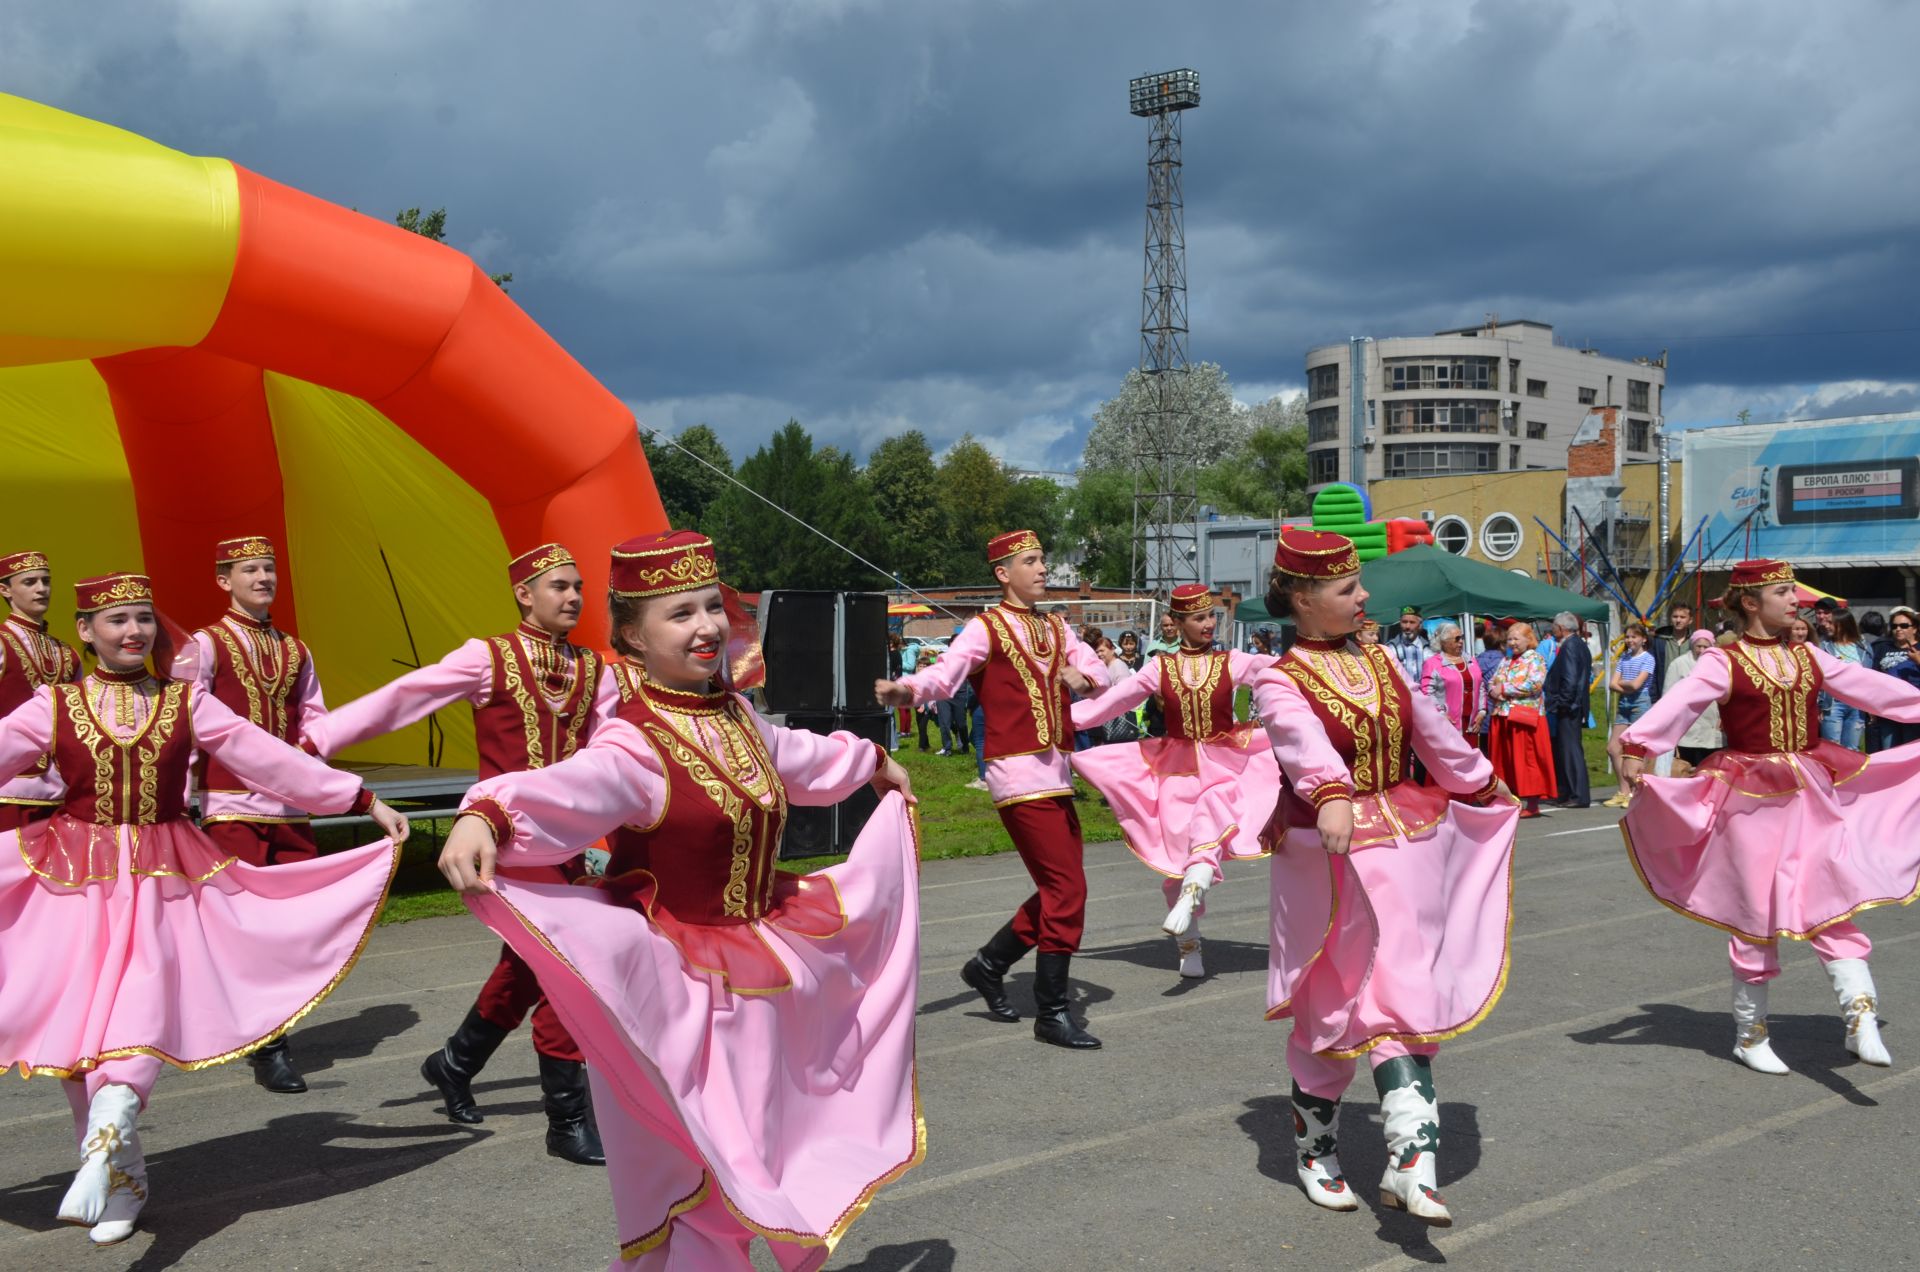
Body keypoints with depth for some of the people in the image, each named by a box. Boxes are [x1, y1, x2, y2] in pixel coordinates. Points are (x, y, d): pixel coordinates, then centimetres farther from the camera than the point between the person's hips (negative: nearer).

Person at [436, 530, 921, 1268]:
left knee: (754, 1162, 20)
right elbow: (558, 794, -41)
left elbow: (804, 759, 26)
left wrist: (874, 763, 43)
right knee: (693, 1179, -1)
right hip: (673, 988, -8)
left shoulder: (736, 718, 4)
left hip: (758, 978, 8)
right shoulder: (634, 746, -21)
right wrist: (484, 818, -62)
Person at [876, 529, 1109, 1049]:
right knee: (1067, 888, -10)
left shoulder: (1055, 629, 18)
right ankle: (1052, 1013, -1)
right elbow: (946, 671, -19)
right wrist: (906, 689, -40)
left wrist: (1083, 677, -10)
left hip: (1057, 773, 8)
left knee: (1061, 888, 10)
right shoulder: (986, 629, -4)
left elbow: (1098, 669, 13)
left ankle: (989, 965, 27)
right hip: (1019, 774, -8)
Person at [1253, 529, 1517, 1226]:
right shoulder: (1280, 683, -10)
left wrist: (1484, 784, 33)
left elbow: (1433, 731, 23)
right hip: (1330, 856, -5)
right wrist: (1331, 795, -50)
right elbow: (1304, 742, -31)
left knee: (1405, 999, -2)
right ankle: (1314, 1148, 24)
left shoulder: (1380, 662, 10)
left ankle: (1411, 1161, 0)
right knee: (1333, 1006, 4)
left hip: (1407, 851, 5)